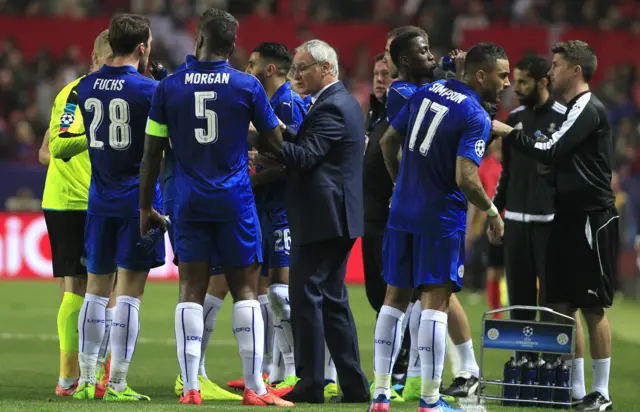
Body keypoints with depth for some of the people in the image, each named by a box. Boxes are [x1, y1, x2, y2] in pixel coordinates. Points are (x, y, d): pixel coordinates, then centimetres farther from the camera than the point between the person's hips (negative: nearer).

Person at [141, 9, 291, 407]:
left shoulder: (169, 87, 0)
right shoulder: (247, 86, -5)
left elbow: (153, 152, 3)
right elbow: (275, 141, 4)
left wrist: (146, 206, 11)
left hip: (190, 202, 2)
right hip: (235, 201, -2)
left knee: (192, 290, 4)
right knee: (245, 289, 3)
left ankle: (191, 387, -2)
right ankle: (255, 387, 0)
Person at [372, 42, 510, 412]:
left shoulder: (426, 93, 7)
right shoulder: (476, 118, -15)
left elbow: (388, 141, 15)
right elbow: (465, 179, -24)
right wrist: (492, 212, -7)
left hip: (403, 213, 7)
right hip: (441, 221, -7)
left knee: (396, 298, 11)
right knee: (436, 302, -3)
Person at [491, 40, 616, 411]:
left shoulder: (590, 110, -13)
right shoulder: (574, 109, 18)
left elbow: (550, 150, -20)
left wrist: (510, 132, -9)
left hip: (592, 220, -10)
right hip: (570, 217, 10)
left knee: (593, 307, -6)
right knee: (560, 304, 9)